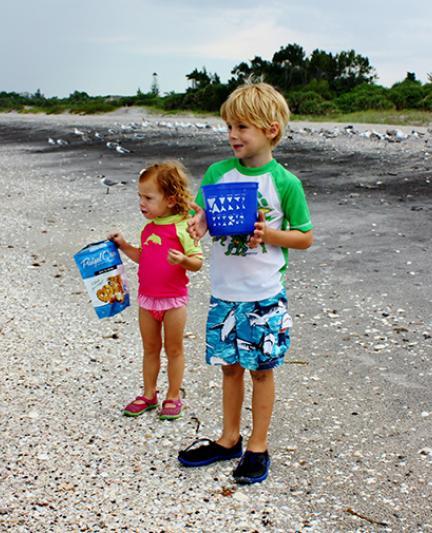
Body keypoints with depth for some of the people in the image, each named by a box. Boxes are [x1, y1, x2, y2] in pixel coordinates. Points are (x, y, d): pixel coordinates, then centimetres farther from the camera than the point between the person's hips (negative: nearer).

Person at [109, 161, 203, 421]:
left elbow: (197, 261, -15)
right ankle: (149, 395, 30)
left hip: (174, 299, -6)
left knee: (174, 350, 9)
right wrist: (124, 245, 6)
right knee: (150, 348, 17)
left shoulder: (182, 227, -15)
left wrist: (183, 260, -34)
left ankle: (173, 397, 23)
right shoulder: (149, 227, 6)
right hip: (147, 297, 6)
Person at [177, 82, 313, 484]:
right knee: (230, 367, 16)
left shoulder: (284, 183, -9)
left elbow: (305, 237, -3)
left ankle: (257, 447, 25)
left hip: (265, 295, -3)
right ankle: (229, 439, 33)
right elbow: (203, 218, 3)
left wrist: (268, 233, -20)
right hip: (224, 292, 4)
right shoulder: (217, 173, 1)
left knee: (261, 370, 9)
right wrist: (198, 225, -20)